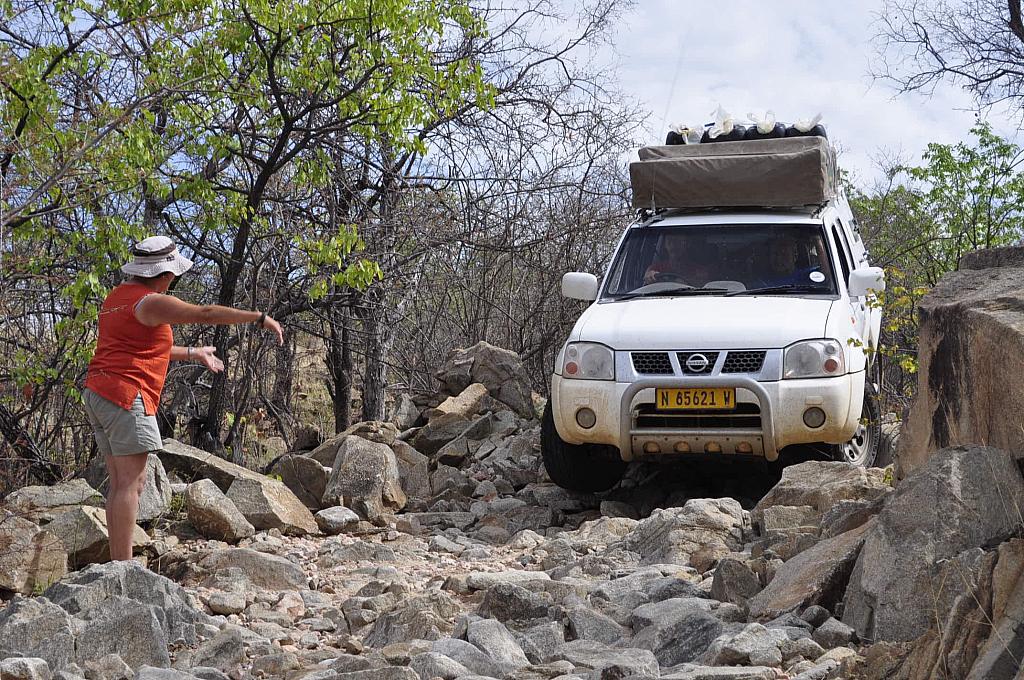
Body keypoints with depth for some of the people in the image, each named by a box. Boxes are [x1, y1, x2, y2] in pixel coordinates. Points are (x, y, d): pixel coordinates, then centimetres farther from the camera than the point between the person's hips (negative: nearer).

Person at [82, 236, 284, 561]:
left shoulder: (117, 296, 20)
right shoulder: (150, 302, -10)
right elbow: (207, 313, -12)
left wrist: (193, 353, 36)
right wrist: (261, 318, -6)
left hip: (98, 393, 10)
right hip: (126, 395, -10)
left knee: (121, 484, 9)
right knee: (131, 483, -11)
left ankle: (117, 563, 6)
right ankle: (124, 567, -14)